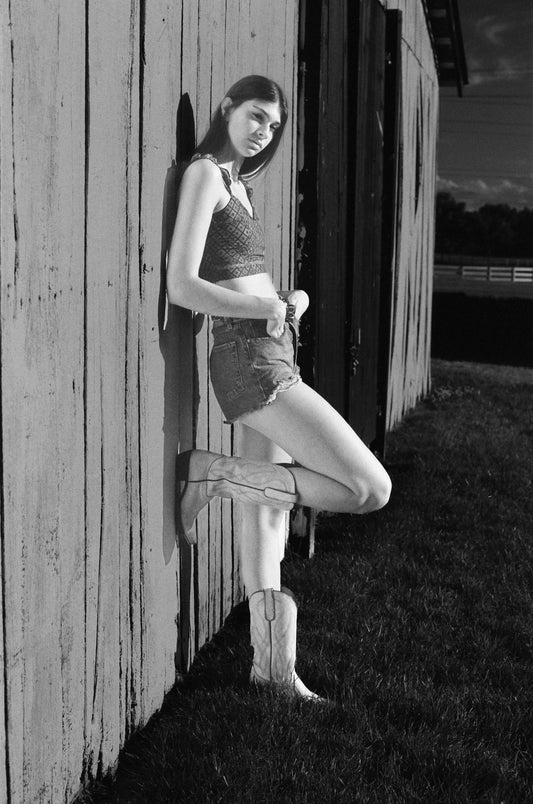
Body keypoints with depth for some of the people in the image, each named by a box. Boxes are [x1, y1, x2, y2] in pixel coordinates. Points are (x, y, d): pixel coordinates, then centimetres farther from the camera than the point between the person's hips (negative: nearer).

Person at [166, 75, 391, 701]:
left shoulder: (237, 183, 20)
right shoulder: (203, 173, -8)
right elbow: (181, 286, -18)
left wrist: (290, 299, 3)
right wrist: (274, 308, -12)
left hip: (273, 357, 10)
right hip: (250, 359, -10)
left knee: (268, 507, 13)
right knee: (369, 488, -13)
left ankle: (272, 658, 23)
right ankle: (205, 474, -7)